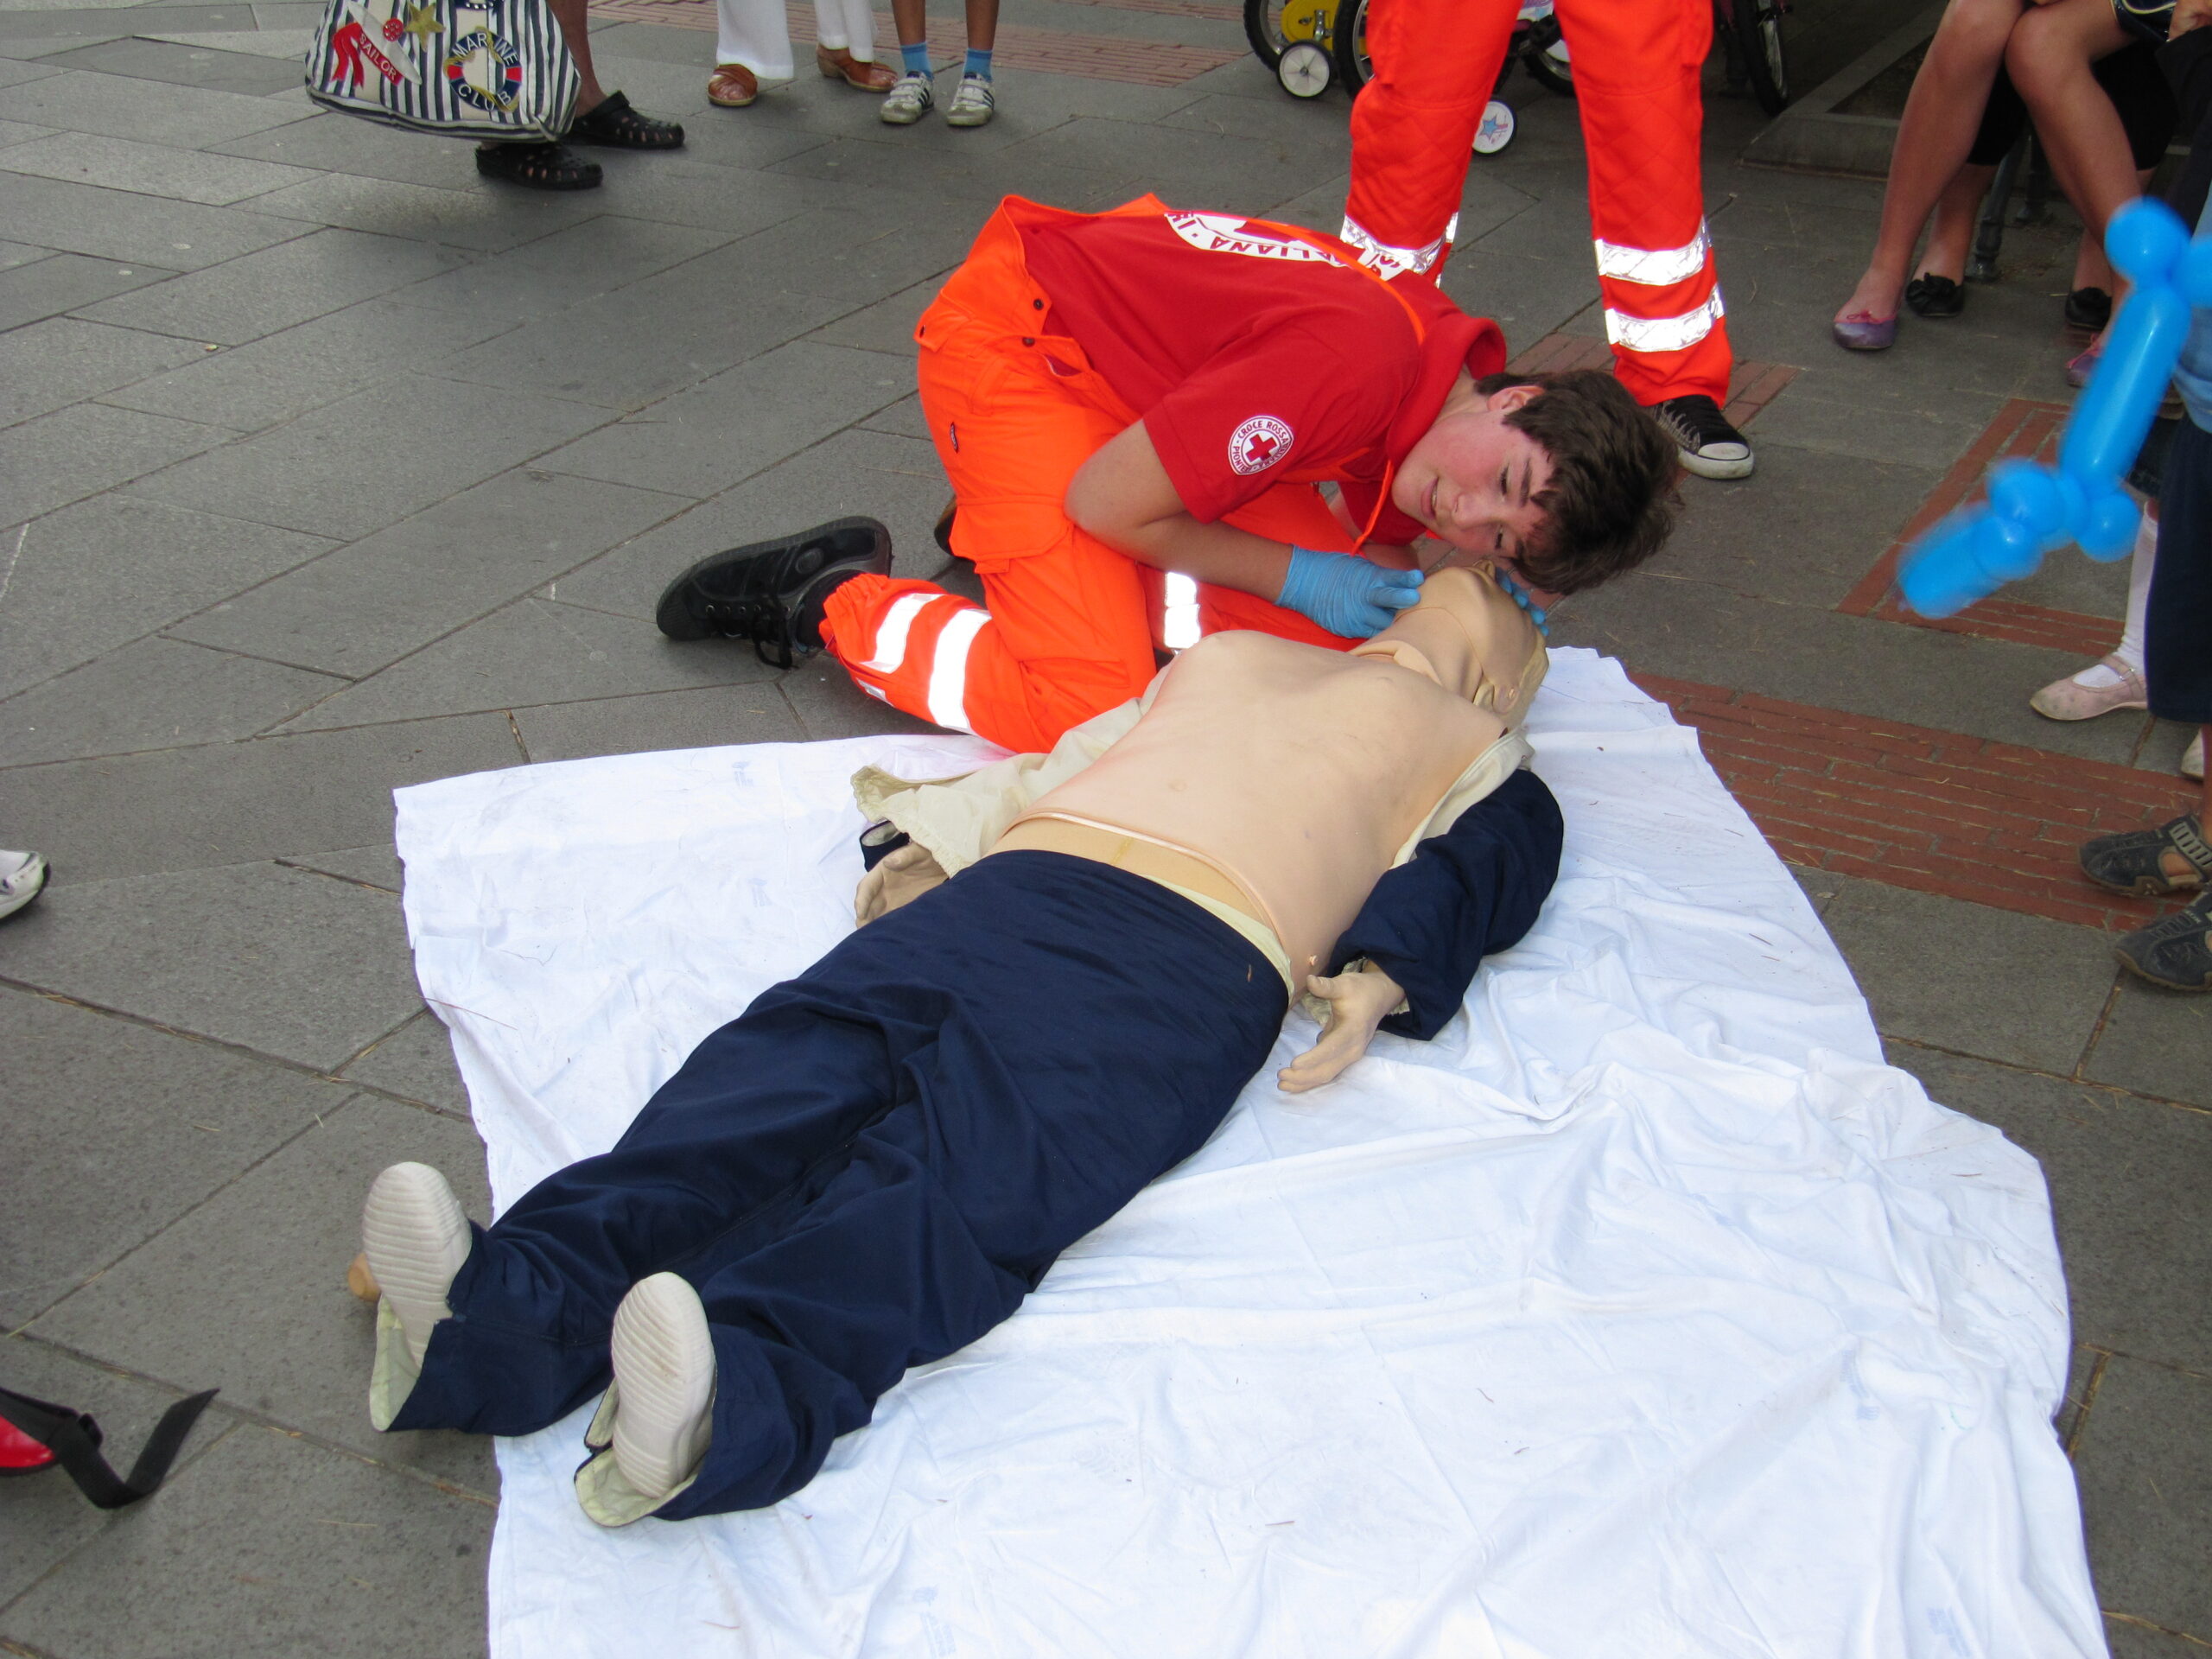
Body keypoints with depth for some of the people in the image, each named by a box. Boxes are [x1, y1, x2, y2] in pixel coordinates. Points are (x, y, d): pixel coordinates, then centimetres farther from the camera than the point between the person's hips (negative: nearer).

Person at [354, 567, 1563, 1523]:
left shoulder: (1468, 741, 30)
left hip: (1191, 960, -4)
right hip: (1008, 886, 5)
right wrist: (929, 835, 16)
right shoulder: (1233, 652, 43)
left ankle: (733, 1401, -58)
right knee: (793, 1062, -24)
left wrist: (1379, 977, -12)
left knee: (971, 1164, -33)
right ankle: (512, 1312, -44)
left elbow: (1473, 870, 10)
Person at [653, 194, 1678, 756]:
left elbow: (1371, 560, 7)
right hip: (1020, 336, -8)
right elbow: (1106, 500, -26)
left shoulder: (1457, 369, -9)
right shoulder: (1355, 363, -35)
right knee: (1095, 714, -19)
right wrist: (1298, 576, -18)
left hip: (1144, 374, 8)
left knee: (1323, 634, -3)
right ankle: (829, 600, 1)